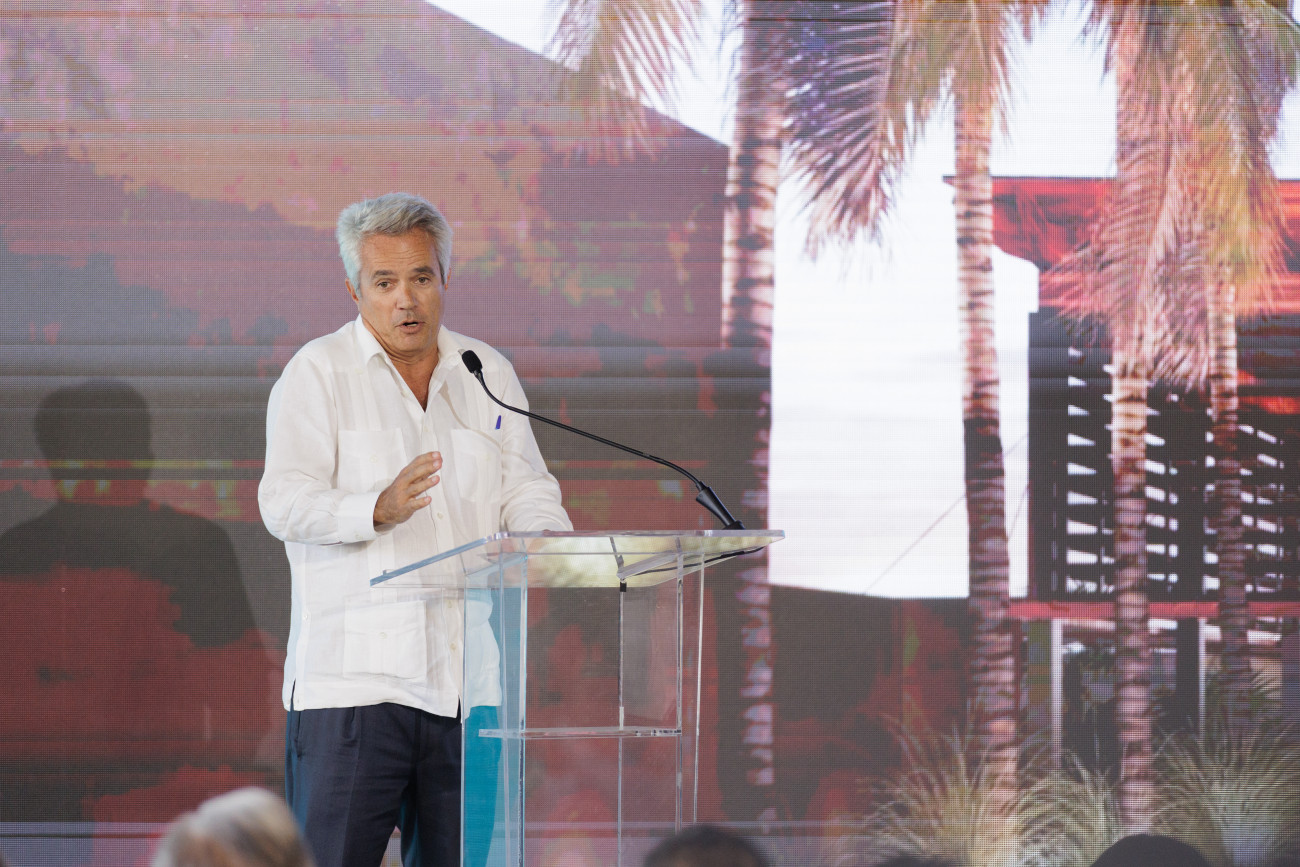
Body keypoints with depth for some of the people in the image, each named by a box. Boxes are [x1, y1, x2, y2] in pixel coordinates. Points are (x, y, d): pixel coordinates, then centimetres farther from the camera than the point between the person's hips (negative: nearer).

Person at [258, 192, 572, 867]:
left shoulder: (488, 374, 16)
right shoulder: (318, 373, 2)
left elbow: (528, 490, 15)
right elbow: (284, 503, -9)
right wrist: (379, 509, -27)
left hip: (468, 679, 5)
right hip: (354, 677, -4)